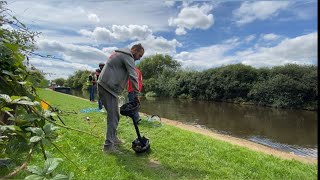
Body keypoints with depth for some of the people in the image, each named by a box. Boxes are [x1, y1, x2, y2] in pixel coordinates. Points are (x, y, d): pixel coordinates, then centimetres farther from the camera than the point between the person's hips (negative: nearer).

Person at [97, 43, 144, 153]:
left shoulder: (120, 53, 23)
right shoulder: (128, 56, -8)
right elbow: (133, 76, -14)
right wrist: (136, 95, -8)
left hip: (103, 85, 10)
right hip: (108, 87, -10)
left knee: (114, 115, 15)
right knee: (113, 116, -7)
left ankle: (113, 137, 25)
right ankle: (108, 145, -1)